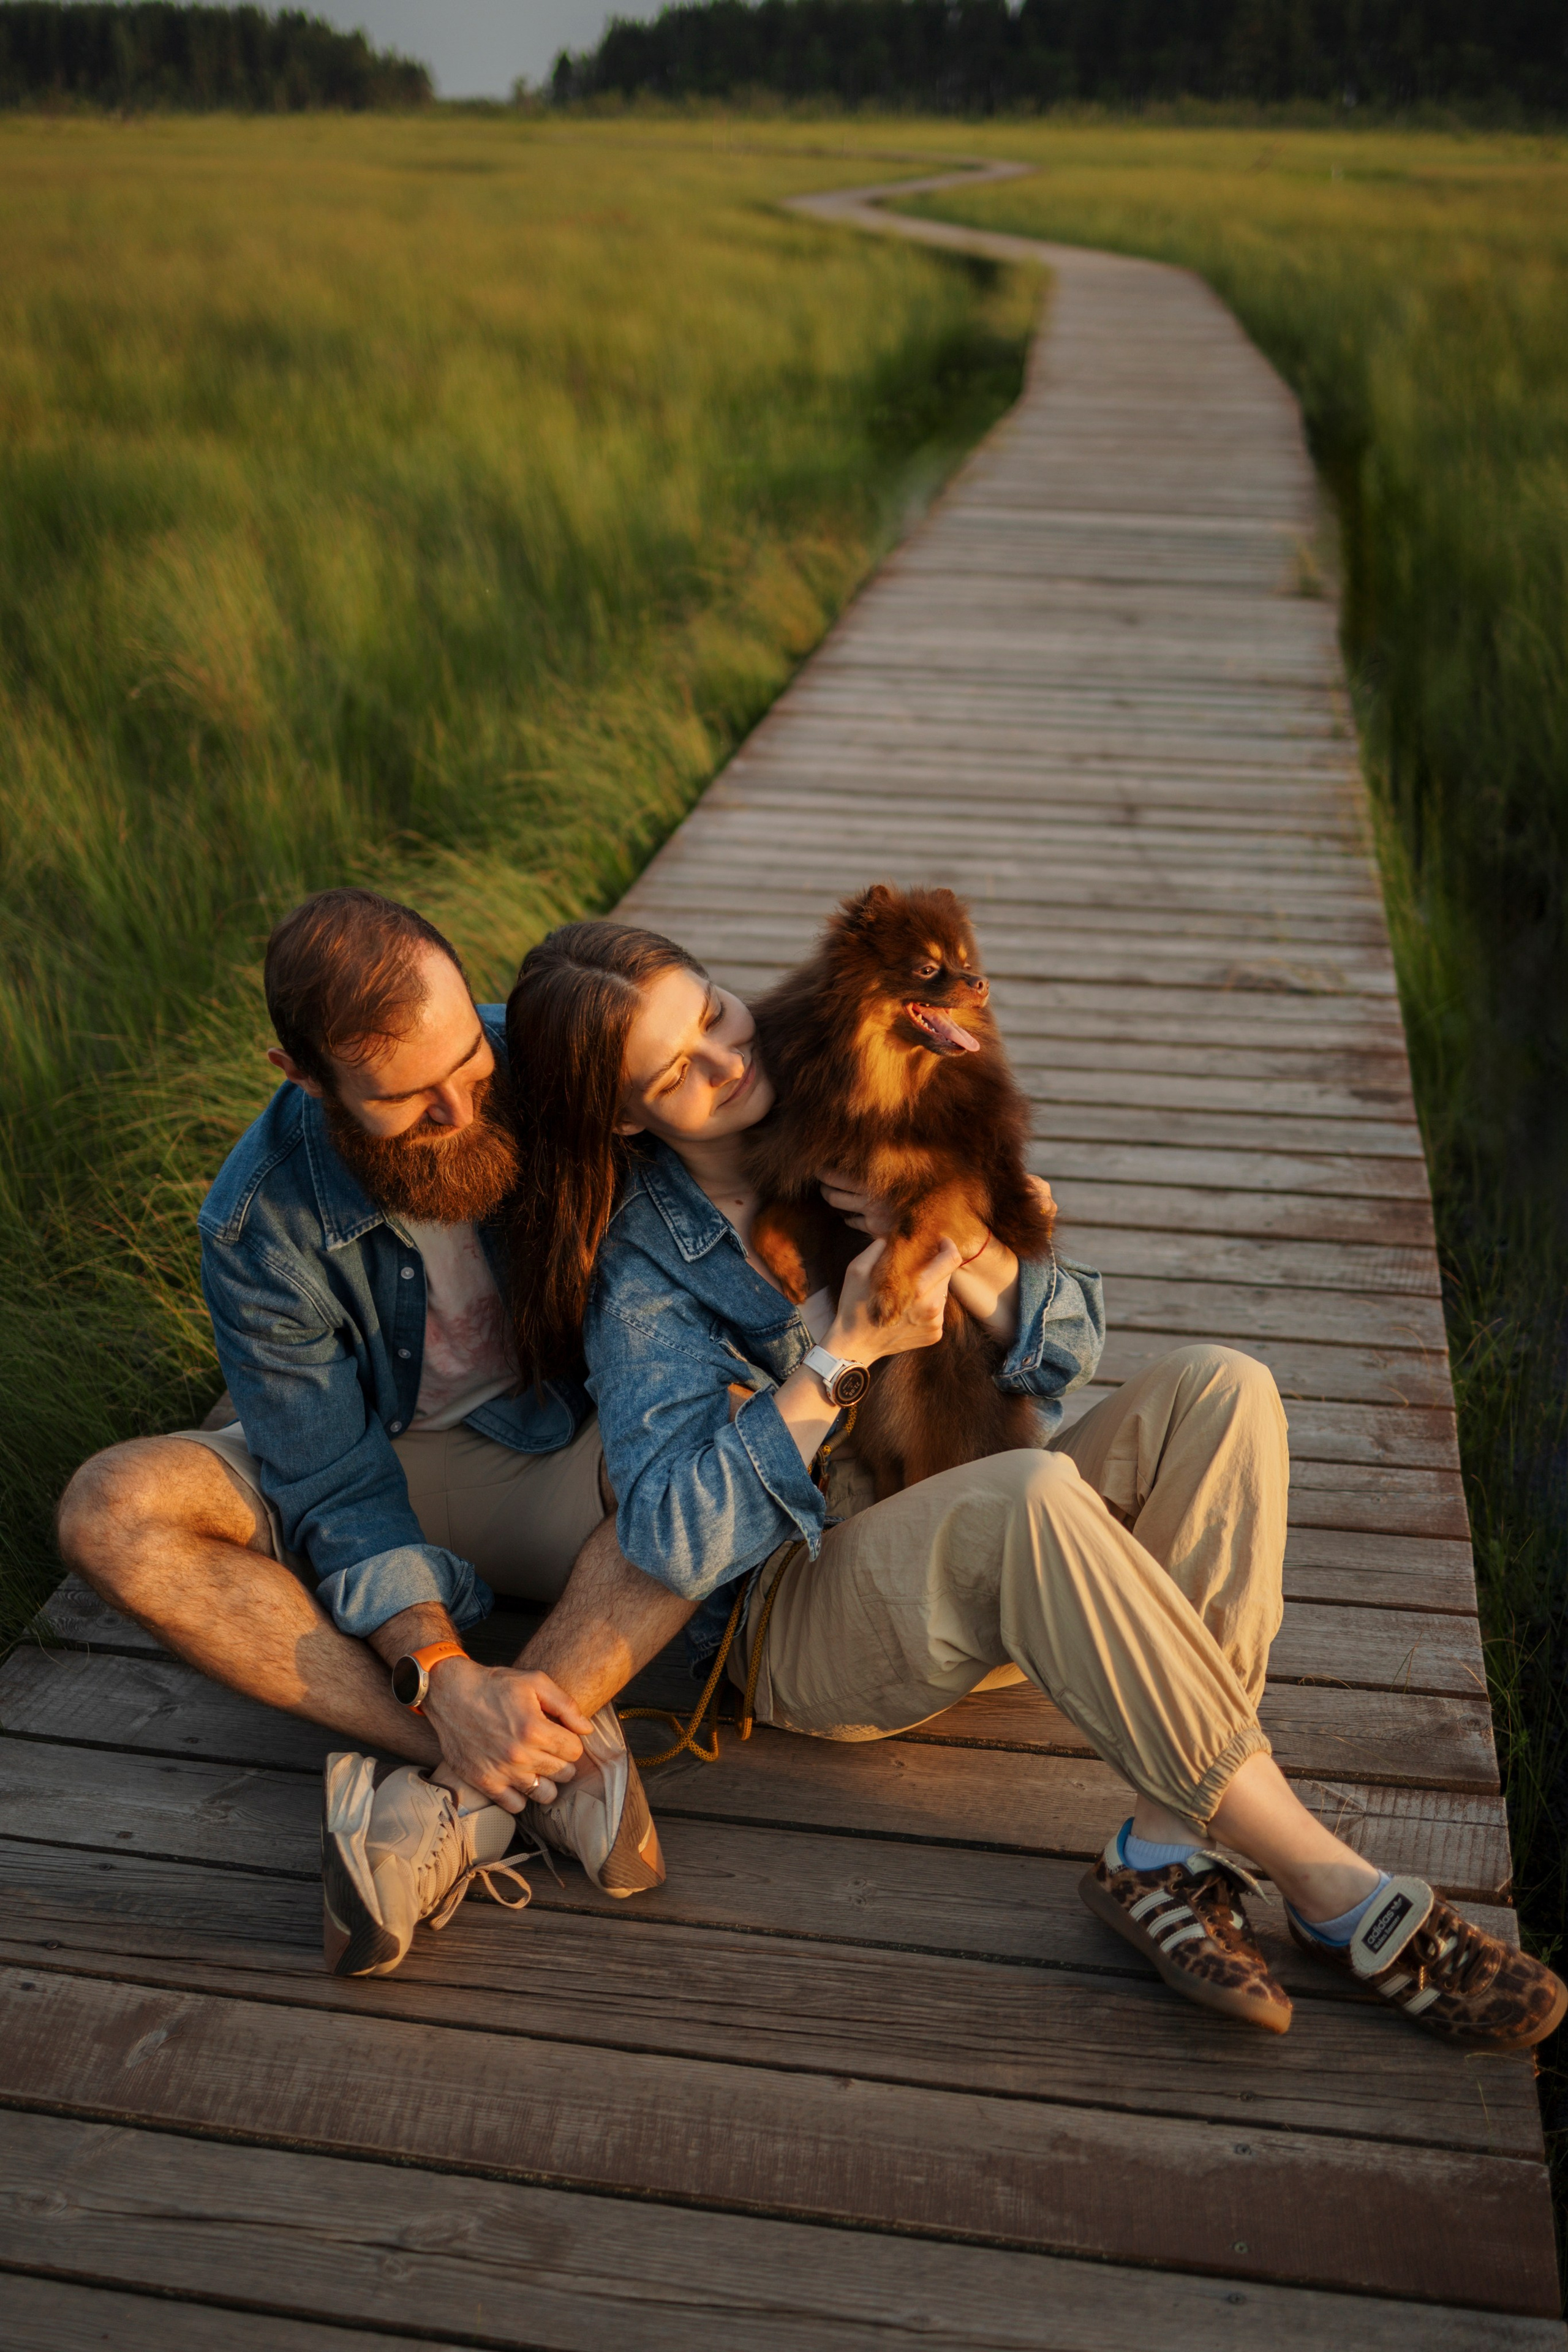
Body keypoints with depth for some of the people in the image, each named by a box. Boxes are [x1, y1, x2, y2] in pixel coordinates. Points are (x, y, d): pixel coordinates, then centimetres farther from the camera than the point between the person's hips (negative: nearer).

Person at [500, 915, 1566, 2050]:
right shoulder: (639, 1262, -9)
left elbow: (1068, 1341, 2)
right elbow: (675, 1541, -19)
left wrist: (953, 1239, -19)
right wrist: (843, 1352, -22)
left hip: (997, 1564, 6)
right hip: (807, 1622, -5)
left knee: (1219, 1388, -21)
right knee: (1030, 1498, -37)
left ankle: (1166, 1848, -30)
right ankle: (1329, 1883, -29)